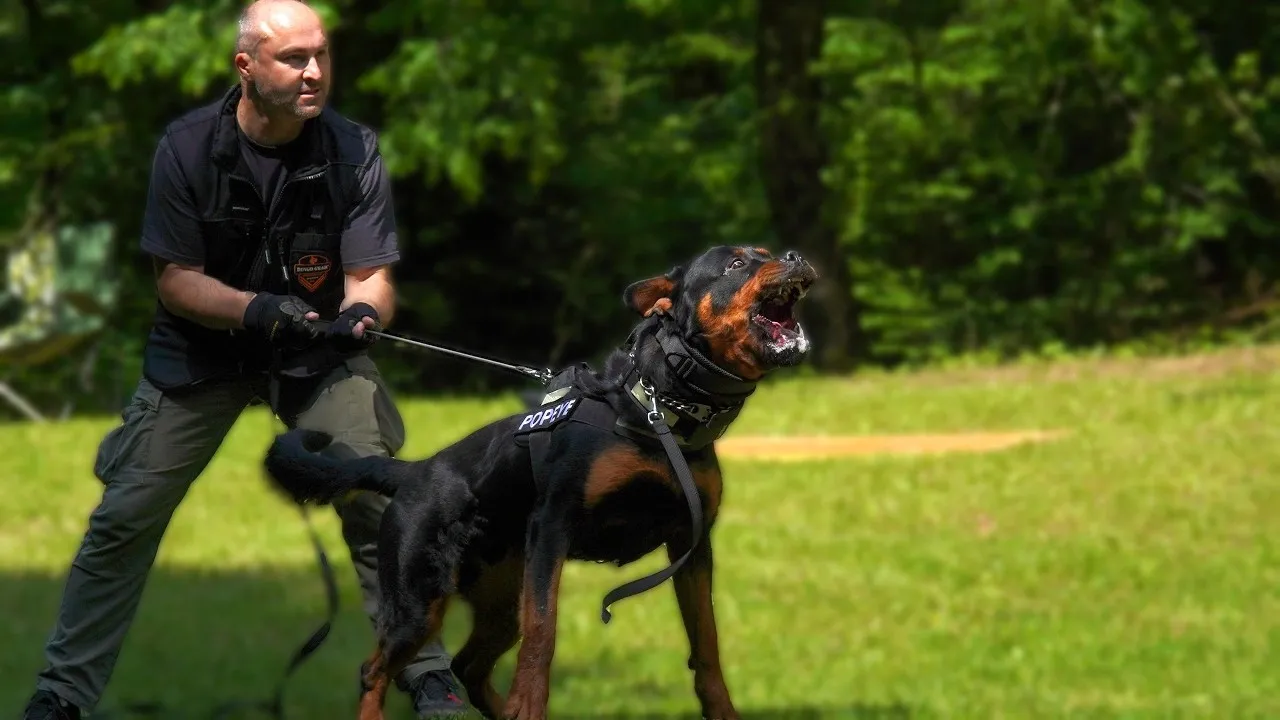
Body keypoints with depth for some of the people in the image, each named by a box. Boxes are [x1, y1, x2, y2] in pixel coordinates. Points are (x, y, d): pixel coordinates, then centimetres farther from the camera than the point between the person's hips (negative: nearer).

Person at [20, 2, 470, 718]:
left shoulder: (353, 150, -13)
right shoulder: (189, 146, -14)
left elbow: (371, 278, -11)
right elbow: (175, 279, -12)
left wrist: (359, 313, -35)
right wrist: (256, 309, -30)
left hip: (319, 349, 0)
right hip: (200, 351, 0)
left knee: (376, 498, -17)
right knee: (125, 515, -6)